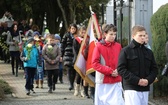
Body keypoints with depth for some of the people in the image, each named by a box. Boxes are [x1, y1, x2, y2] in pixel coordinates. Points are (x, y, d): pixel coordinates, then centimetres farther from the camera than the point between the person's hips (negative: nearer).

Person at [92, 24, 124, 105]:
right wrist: (109, 71, -14)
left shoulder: (118, 46, 4)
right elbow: (95, 63, -8)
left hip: (116, 81, 2)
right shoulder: (99, 46, -5)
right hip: (103, 81, -2)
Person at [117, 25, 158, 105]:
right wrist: (137, 80, -15)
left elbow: (154, 69, 15)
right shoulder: (126, 51, -2)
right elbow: (121, 69, -8)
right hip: (131, 88, -5)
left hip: (145, 89, 5)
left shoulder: (149, 52, 13)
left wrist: (148, 80, -7)